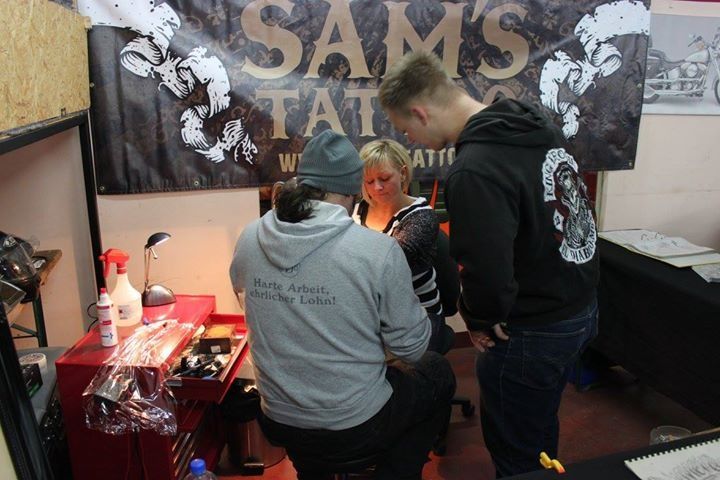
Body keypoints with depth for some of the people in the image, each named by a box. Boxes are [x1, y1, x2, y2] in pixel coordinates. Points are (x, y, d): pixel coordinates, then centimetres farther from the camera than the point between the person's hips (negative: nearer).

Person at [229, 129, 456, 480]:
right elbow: (410, 347, -15)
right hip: (356, 428, -4)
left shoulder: (249, 239, -11)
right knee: (439, 372, 23)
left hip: (277, 425, 4)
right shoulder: (378, 250, -24)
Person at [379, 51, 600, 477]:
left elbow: (488, 276, -31)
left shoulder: (474, 170, -29)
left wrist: (478, 319, -10)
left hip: (533, 334, -9)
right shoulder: (538, 126, 1)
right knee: (541, 430, 30)